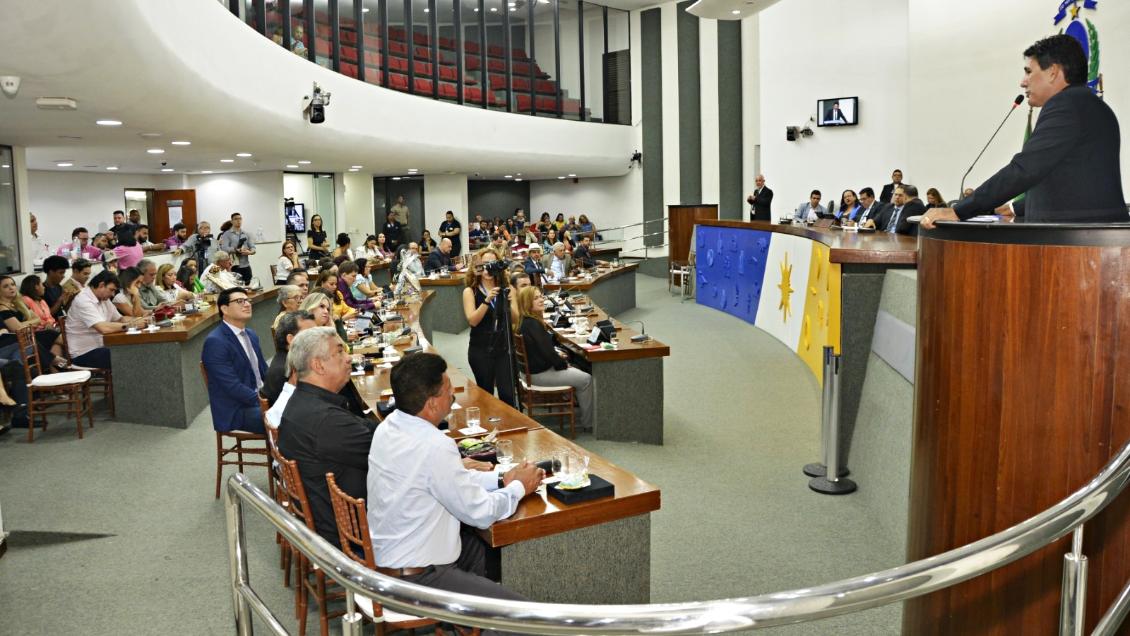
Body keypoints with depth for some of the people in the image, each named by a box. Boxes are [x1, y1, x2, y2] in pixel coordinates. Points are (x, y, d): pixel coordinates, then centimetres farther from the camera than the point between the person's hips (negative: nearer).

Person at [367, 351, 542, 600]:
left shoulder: (389, 426, 0)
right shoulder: (434, 446, -28)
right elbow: (480, 513, -17)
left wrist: (501, 479, 7)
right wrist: (518, 488, 0)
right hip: (414, 578, -10)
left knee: (484, 547, 24)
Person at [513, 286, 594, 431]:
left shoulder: (524, 321, 5)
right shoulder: (532, 324, -26)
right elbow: (547, 351, -24)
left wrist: (557, 356, 9)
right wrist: (563, 364, -8)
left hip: (535, 367, 10)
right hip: (540, 374, -10)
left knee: (580, 374, 20)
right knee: (586, 379, -5)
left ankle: (581, 414, 26)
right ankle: (587, 422, 7)